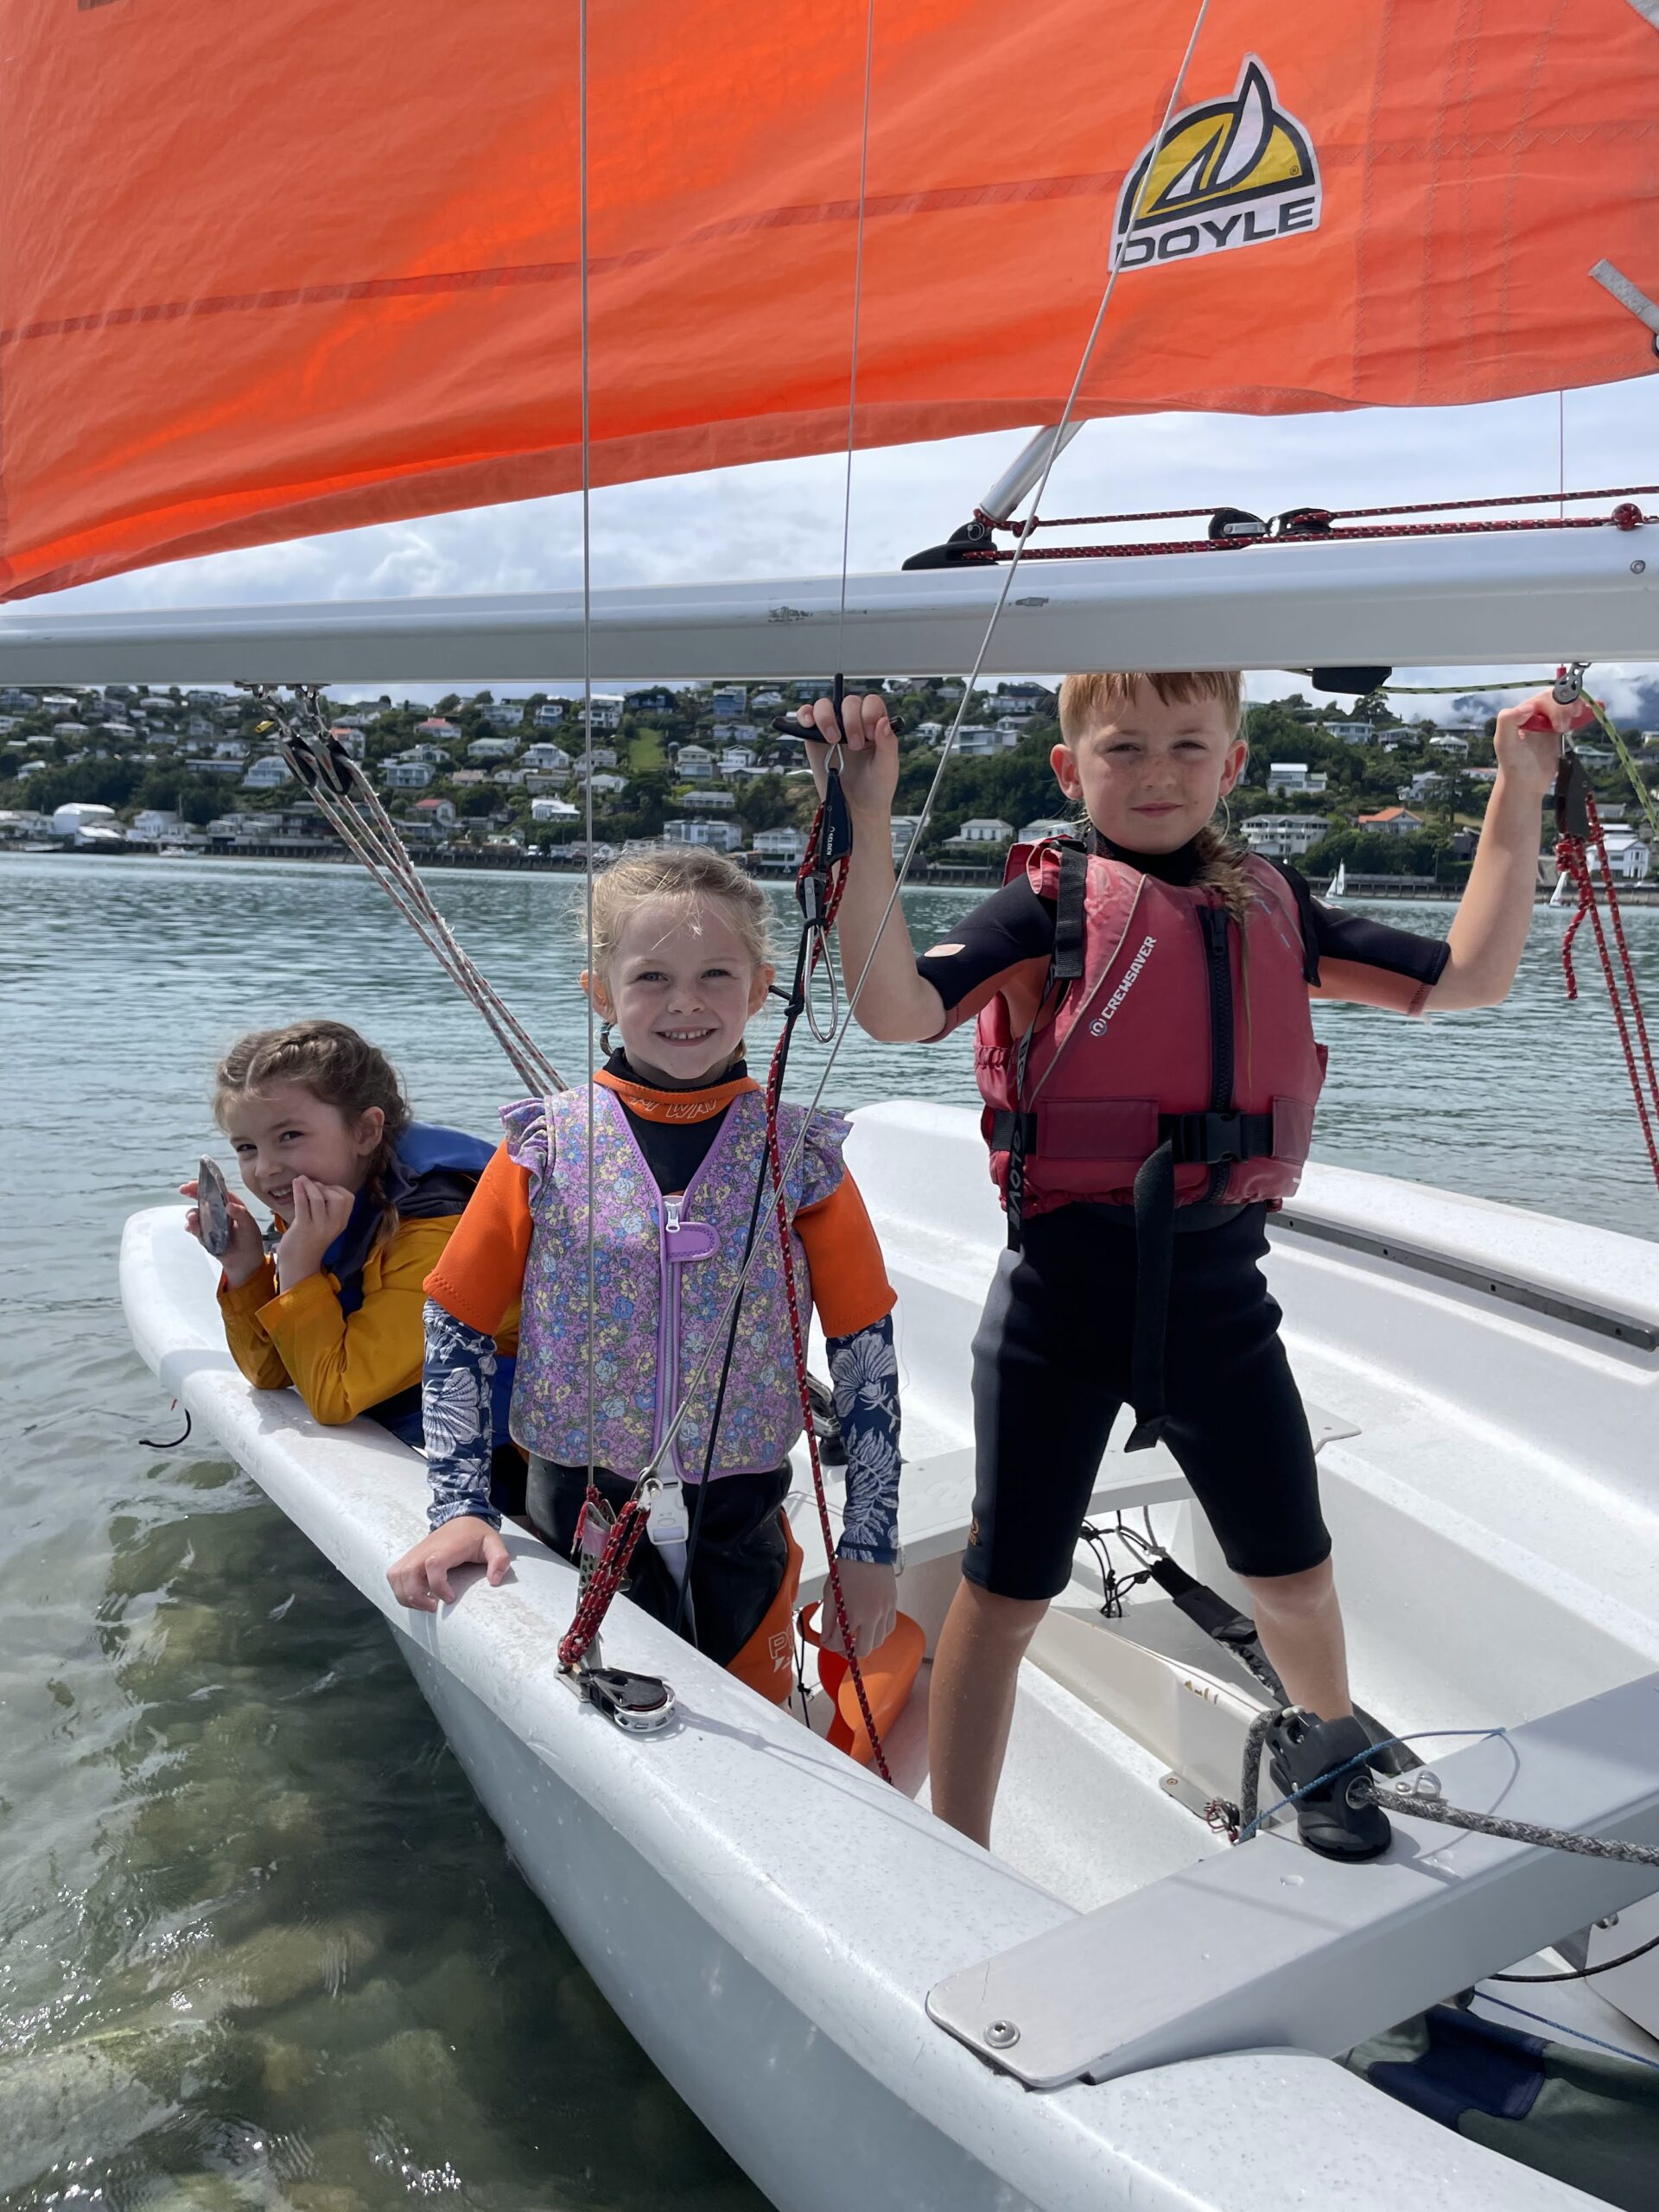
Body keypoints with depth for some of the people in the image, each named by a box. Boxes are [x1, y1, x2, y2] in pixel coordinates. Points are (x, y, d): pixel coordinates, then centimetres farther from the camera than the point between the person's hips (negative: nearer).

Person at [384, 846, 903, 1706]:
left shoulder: (799, 1156, -6)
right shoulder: (547, 1148, -6)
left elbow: (865, 1351, -1)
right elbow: (455, 1329, 0)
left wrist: (869, 1545, 0)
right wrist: (460, 1507, -7)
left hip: (740, 1534, 0)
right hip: (577, 1533, 0)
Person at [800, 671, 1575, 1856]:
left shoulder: (1270, 905, 8)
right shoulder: (1053, 900, -7)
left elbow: (1468, 976, 11)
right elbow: (899, 1007, -22)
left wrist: (1519, 794, 9)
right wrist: (868, 821, -29)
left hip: (1219, 1282, 4)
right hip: (1068, 1284, -4)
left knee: (1295, 1574, 19)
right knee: (1006, 1593, 7)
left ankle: (1326, 1742, 52)